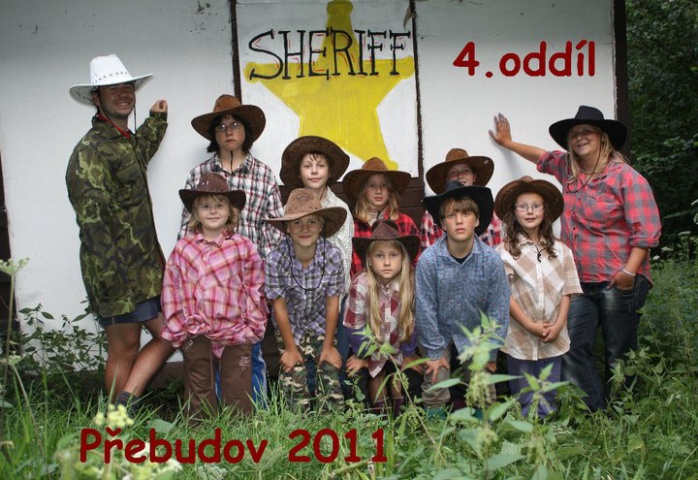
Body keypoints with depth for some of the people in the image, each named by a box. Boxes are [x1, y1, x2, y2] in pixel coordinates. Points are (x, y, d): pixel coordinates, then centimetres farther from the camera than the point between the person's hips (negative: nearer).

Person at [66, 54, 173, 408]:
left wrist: (156, 120, 47)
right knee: (124, 350, 0)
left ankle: (126, 404, 19)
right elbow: (93, 220, -21)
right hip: (118, 273, -9)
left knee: (169, 334, 10)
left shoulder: (126, 141, 15)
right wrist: (113, 279, -24)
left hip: (146, 269, 9)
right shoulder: (91, 150, -14)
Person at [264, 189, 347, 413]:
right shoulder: (276, 259, -26)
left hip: (321, 325, 1)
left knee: (330, 376, -3)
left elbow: (332, 303, -12)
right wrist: (290, 348, -7)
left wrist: (328, 346, -6)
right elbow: (279, 306, -14)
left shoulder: (332, 255, -23)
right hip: (290, 327, -1)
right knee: (294, 381, -2)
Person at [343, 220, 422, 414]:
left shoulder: (410, 283, -20)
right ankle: (380, 412, 30)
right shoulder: (361, 285, -27)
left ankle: (399, 411, 27)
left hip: (398, 347, 2)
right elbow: (354, 326, -17)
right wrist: (364, 357, -7)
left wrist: (408, 353, 0)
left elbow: (412, 322, -7)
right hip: (371, 347, -2)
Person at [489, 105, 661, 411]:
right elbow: (542, 156, 32)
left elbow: (647, 230, -13)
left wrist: (630, 271, -21)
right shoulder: (567, 169, 11)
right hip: (579, 282, 6)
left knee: (618, 355, 5)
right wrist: (508, 143, 42)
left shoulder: (627, 177, -8)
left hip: (618, 282, -6)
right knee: (574, 349, -1)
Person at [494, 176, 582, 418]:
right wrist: (529, 325, -13)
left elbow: (566, 291, 4)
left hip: (553, 337, 3)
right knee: (525, 402, 10)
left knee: (549, 398, 14)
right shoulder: (505, 251, -6)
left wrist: (558, 326, -7)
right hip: (520, 337, -3)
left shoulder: (560, 250, 5)